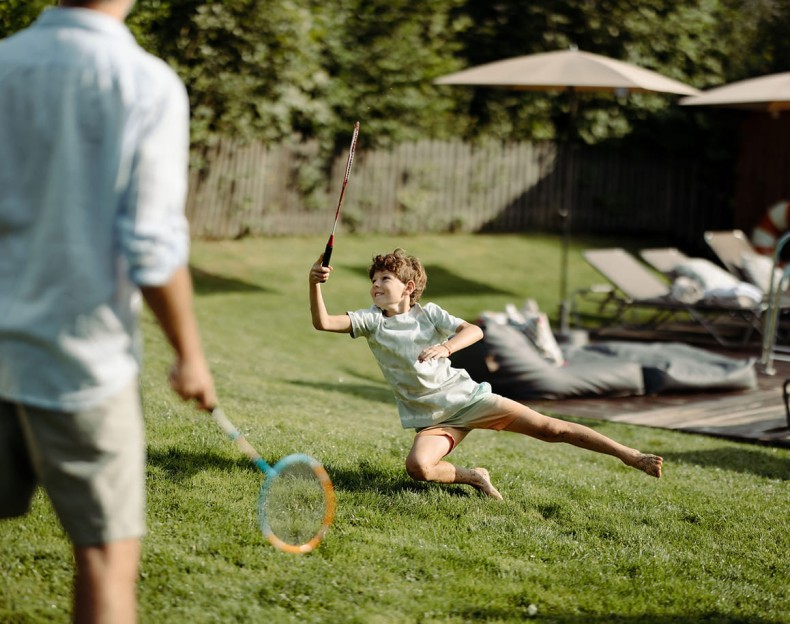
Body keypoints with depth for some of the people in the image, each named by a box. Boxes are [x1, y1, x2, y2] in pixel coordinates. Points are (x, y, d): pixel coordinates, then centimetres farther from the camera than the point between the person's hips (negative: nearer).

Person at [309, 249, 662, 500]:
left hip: (467, 396, -1)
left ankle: (631, 457, -3)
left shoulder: (428, 313, -1)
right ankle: (474, 478, -4)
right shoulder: (371, 321, -1)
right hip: (433, 419, 1)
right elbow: (323, 323, -14)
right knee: (417, 467, -32)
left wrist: (445, 347, -34)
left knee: (549, 428, -8)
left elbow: (473, 330, -14)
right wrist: (315, 284, -31)